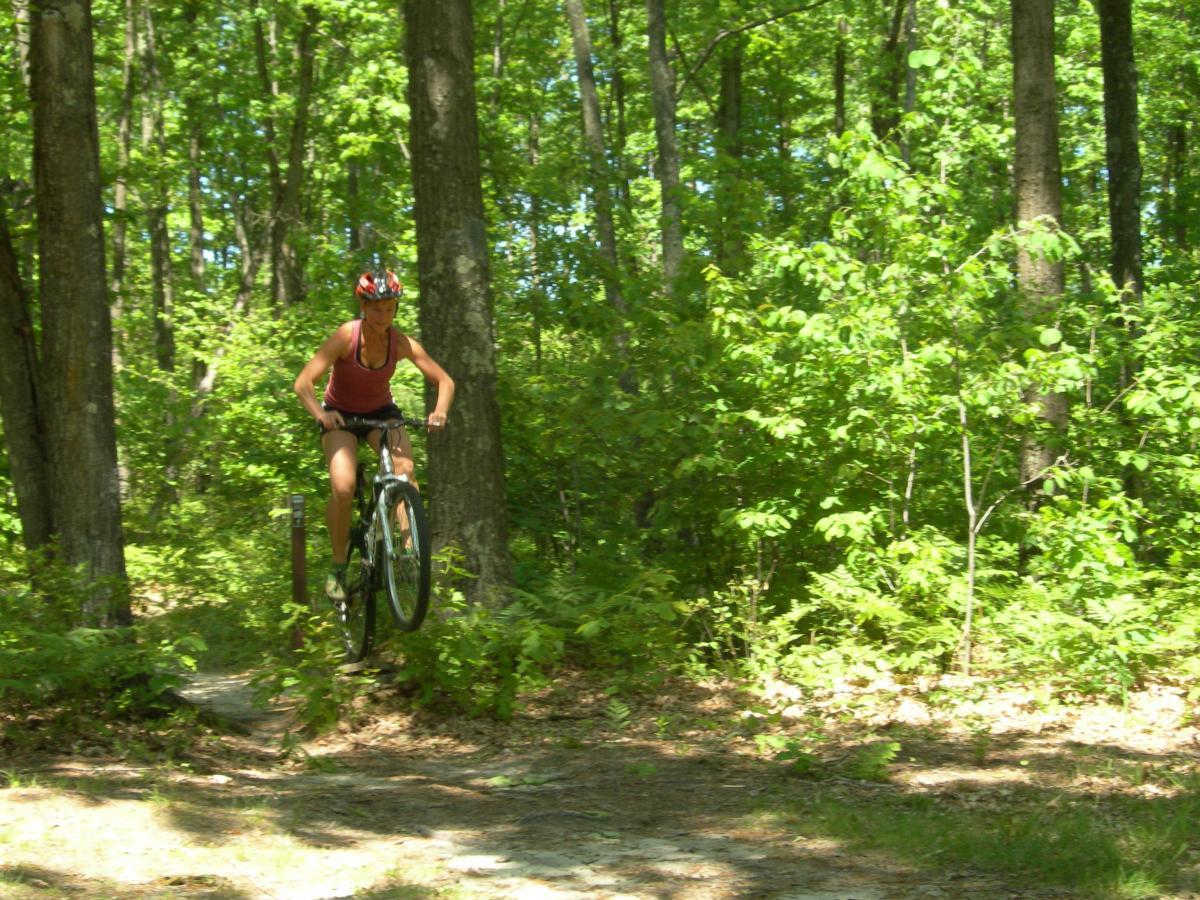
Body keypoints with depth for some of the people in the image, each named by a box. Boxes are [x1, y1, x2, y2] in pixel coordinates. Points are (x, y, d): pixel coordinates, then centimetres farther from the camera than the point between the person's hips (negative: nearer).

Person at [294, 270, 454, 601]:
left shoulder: (401, 343, -17)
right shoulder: (346, 336, -24)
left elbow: (445, 380, -13)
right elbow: (304, 383, -26)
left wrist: (440, 411, -34)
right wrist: (320, 414, -46)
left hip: (380, 412, 3)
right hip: (340, 416, -3)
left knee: (405, 471, -26)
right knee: (343, 488, -24)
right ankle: (338, 567, -7)